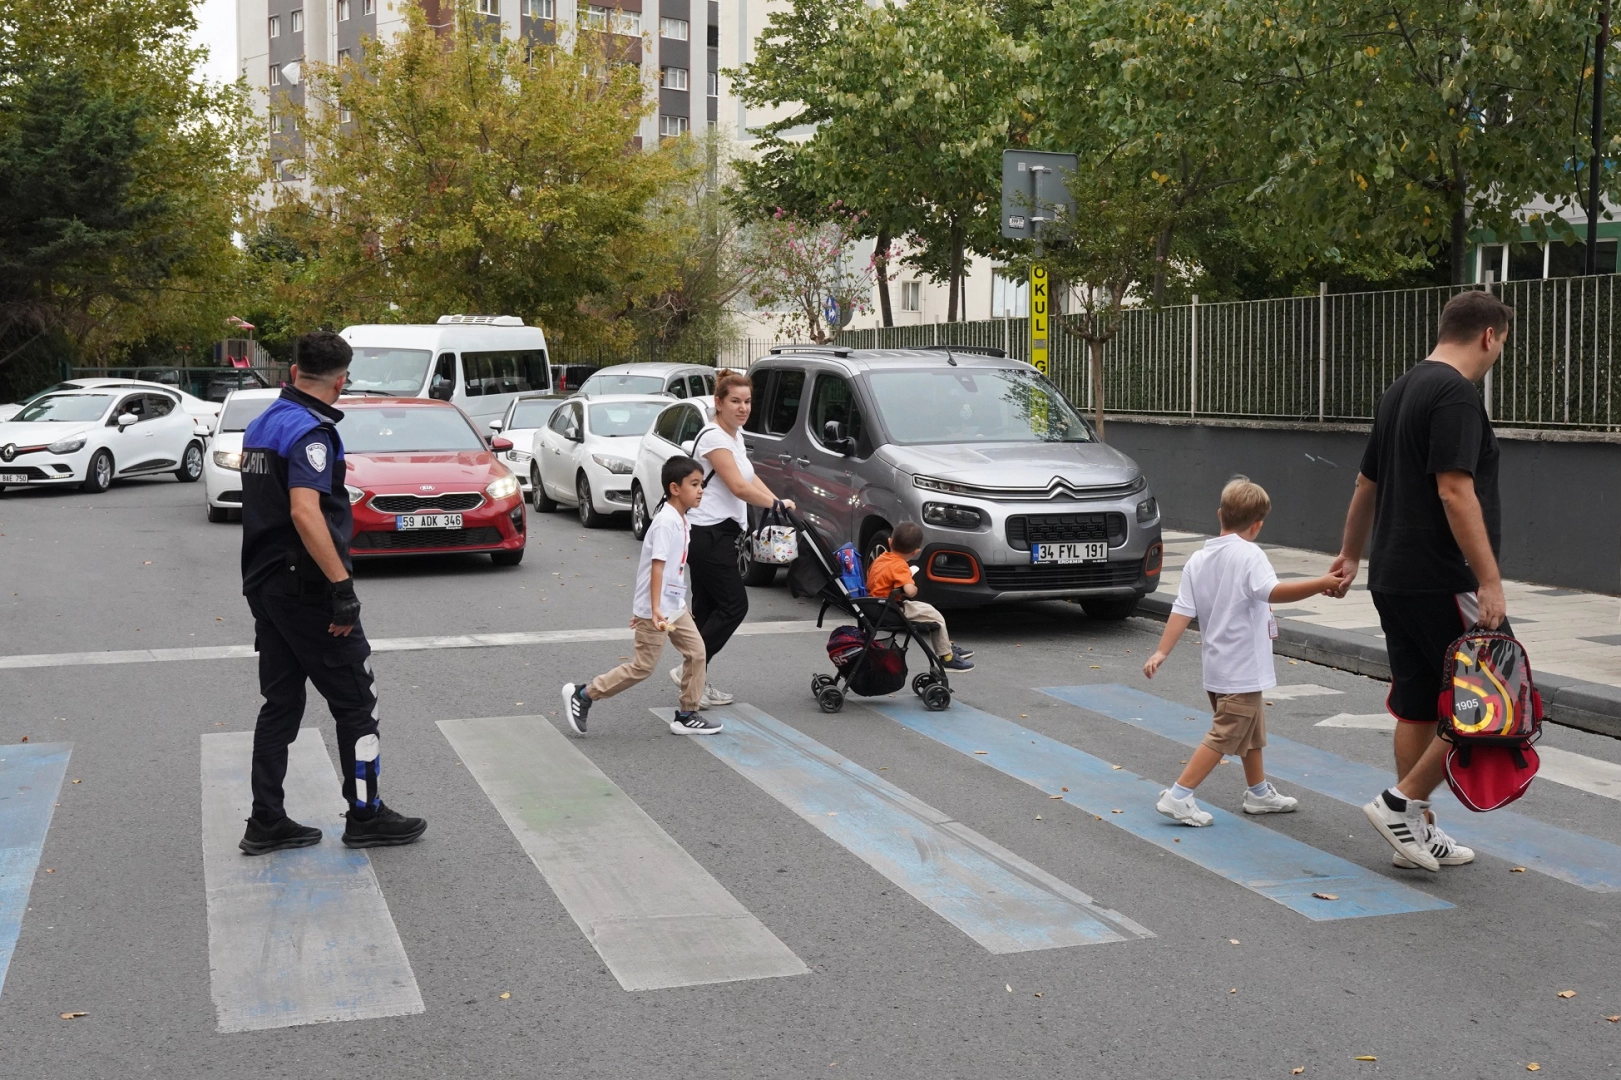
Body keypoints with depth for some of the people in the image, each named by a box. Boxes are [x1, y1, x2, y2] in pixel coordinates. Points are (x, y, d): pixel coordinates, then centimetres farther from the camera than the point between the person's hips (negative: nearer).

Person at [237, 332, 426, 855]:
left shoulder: (262, 424, 12)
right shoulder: (311, 431, -17)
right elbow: (305, 512, -29)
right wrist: (343, 585, -29)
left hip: (264, 583, 9)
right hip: (305, 586, -9)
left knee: (281, 703, 13)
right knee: (357, 701, 2)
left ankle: (266, 822, 15)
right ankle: (365, 816, 10)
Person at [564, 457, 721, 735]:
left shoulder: (680, 519, 10)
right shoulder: (666, 521, -20)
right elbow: (657, 565, -27)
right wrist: (655, 609, -33)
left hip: (675, 605, 9)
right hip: (655, 609, -9)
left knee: (696, 652, 6)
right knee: (642, 666, -2)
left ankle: (687, 715, 15)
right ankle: (581, 695, 8)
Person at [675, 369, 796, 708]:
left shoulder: (735, 434, 16)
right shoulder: (713, 437, -14)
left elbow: (750, 478, 15)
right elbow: (739, 487, -19)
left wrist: (777, 502, 0)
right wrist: (777, 504, -12)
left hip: (721, 533, 9)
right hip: (709, 535, -9)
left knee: (708, 608, 9)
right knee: (734, 605, -9)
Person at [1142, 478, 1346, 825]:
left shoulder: (1198, 559, 3)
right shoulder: (1248, 554, -16)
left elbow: (1182, 610, -1)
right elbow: (1272, 591, -32)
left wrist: (1161, 652, -2)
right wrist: (1320, 584, -33)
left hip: (1217, 665, 8)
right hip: (1242, 669, -8)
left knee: (1251, 731, 23)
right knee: (1224, 737, -2)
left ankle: (1258, 792, 36)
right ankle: (1178, 797, -5)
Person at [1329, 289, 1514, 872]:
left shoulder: (1402, 390, 16)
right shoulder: (1455, 393, -13)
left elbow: (1366, 484, 25)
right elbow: (1455, 491, -22)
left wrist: (1351, 553, 36)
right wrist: (1489, 580, -22)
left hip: (1393, 577, 10)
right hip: (1441, 582, -10)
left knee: (1417, 706, 13)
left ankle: (1417, 831, 19)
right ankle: (1403, 803, -1)